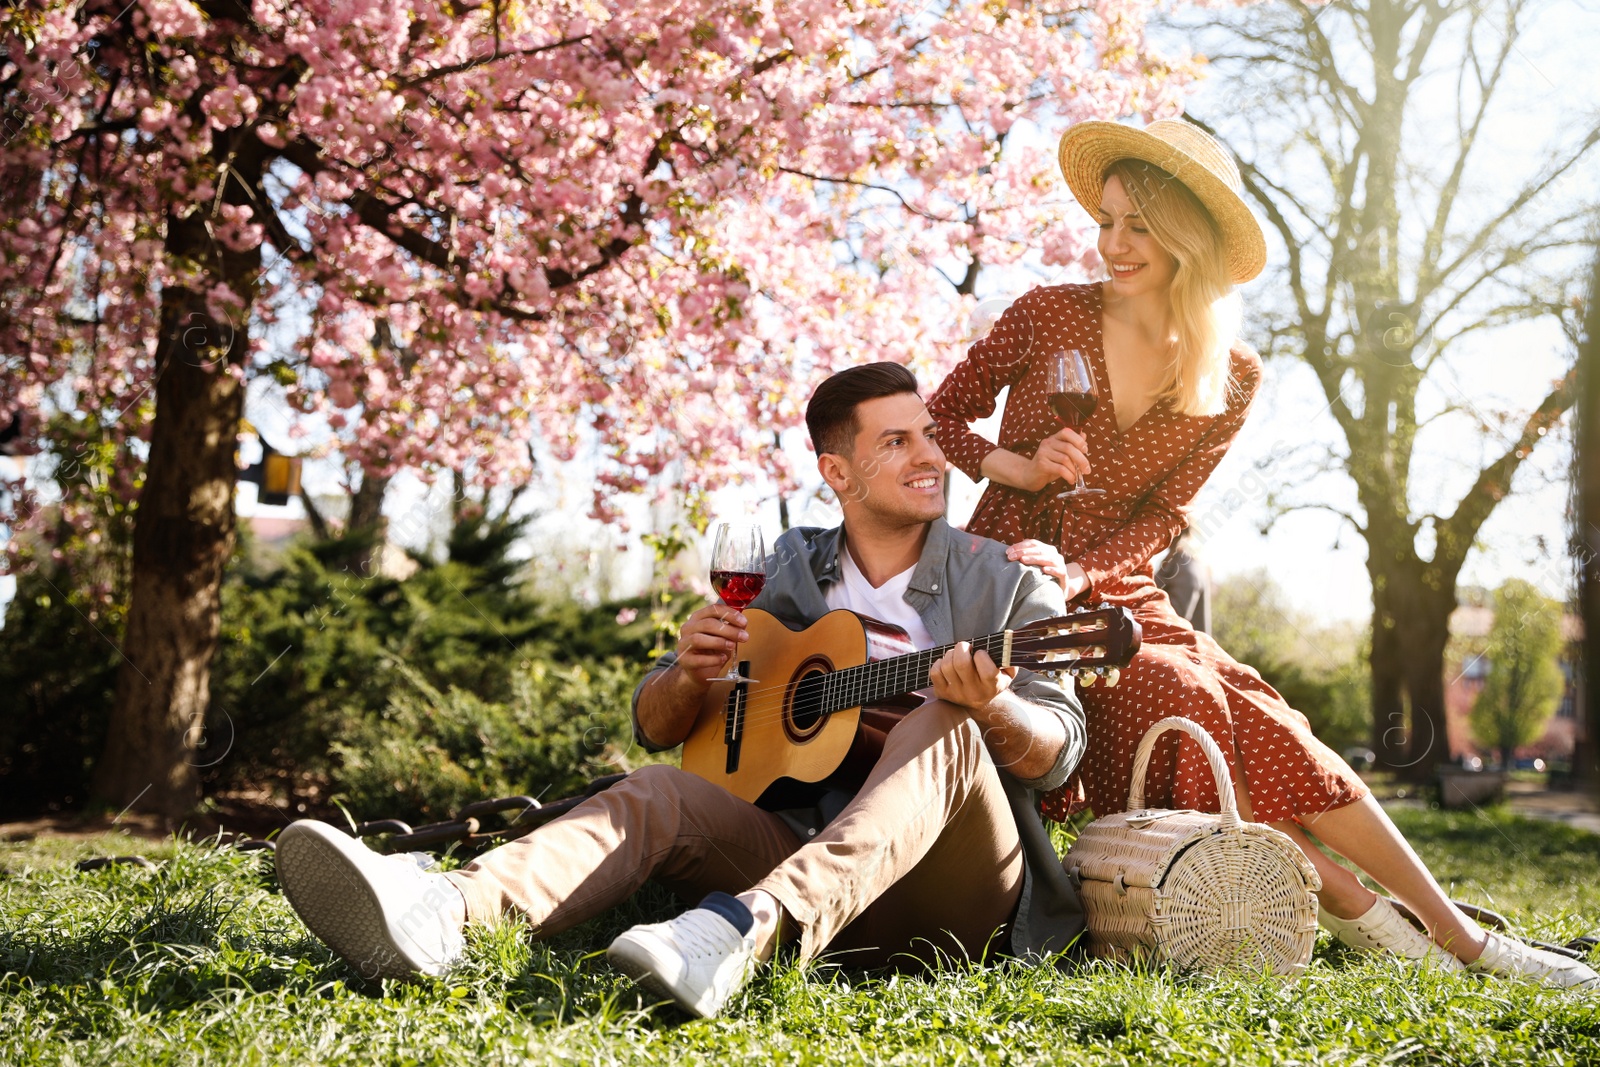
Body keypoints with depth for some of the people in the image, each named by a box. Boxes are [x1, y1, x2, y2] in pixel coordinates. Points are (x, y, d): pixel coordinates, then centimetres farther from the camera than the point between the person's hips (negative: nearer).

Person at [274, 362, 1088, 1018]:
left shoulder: (1008, 585, 6)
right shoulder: (784, 579, 14)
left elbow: (1059, 751, -4)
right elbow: (655, 728, 14)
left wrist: (990, 704, -27)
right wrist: (689, 675, -10)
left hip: (953, 889, -2)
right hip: (796, 842, 3)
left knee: (942, 726, -31)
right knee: (660, 793, -23)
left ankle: (746, 928, -55)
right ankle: (435, 916, -50)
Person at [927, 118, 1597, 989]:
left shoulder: (1231, 379, 3)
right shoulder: (1048, 316, -4)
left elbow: (1159, 519, -2)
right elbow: (939, 416, 4)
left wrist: (1075, 574, -20)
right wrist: (1013, 466, -16)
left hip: (1115, 592, 3)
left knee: (1259, 724, -18)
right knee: (1184, 702, -28)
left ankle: (1458, 936, -10)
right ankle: (1347, 905, -16)